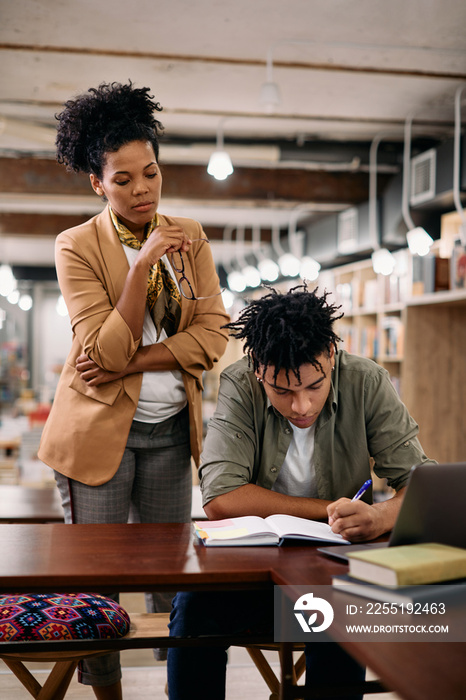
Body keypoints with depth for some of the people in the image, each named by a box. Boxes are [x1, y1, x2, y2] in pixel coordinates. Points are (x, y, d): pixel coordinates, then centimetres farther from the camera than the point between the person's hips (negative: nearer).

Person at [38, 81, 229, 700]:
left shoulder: (190, 237, 5)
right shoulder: (78, 246, -7)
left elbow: (213, 335, -4)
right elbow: (106, 352, -17)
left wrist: (132, 362, -15)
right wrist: (143, 263, -24)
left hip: (171, 428, 3)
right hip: (101, 429, -3)